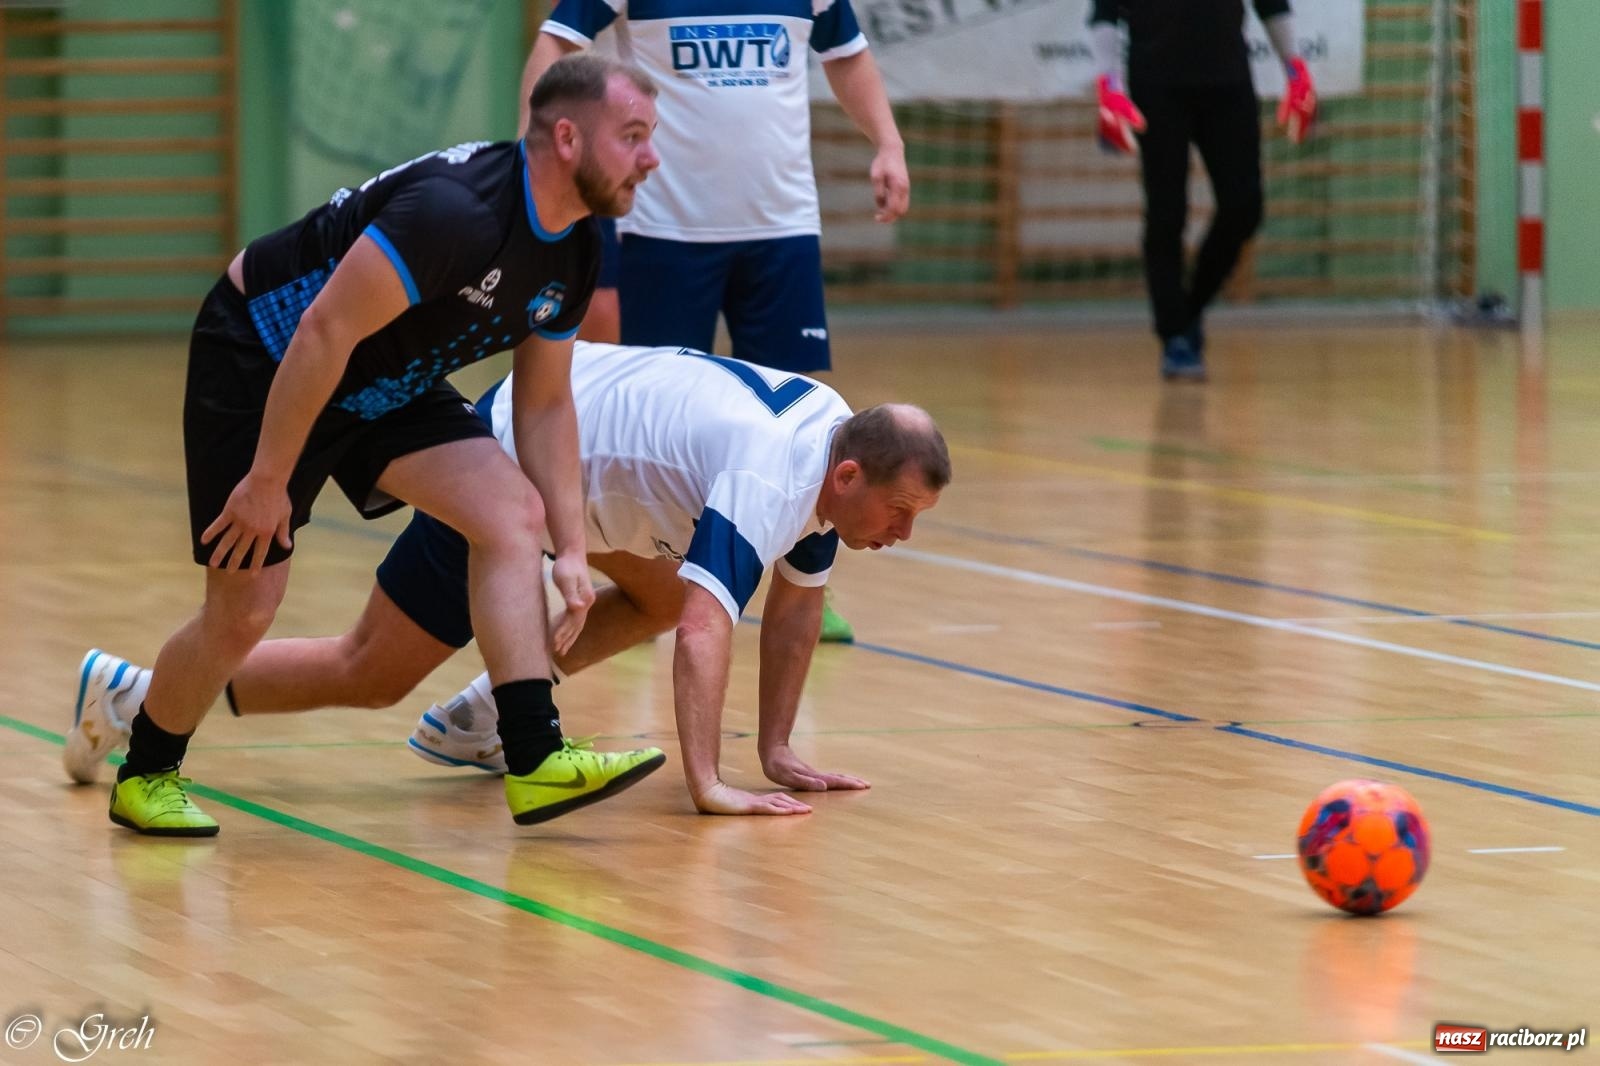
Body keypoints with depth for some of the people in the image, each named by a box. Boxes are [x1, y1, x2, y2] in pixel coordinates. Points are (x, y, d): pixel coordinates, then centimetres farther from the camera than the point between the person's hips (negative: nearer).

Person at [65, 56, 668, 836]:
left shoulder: (570, 255, -4)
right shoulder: (455, 211, -33)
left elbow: (545, 404, 7)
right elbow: (325, 333, -32)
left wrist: (571, 549, 1)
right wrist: (268, 479, -28)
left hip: (388, 386, 8)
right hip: (260, 366, -8)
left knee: (514, 513, -13)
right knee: (243, 612, -2)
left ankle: (536, 761, -15)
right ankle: (145, 773, 25)